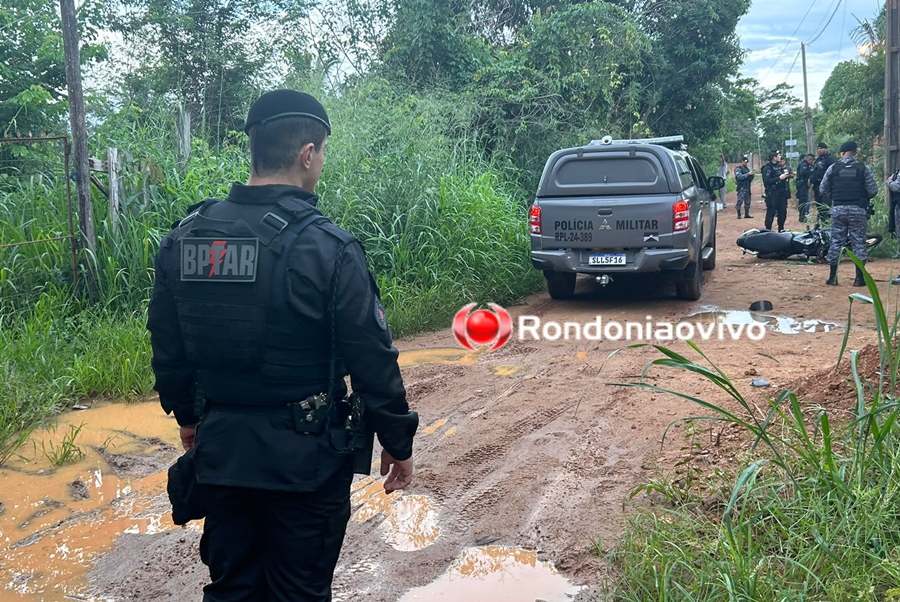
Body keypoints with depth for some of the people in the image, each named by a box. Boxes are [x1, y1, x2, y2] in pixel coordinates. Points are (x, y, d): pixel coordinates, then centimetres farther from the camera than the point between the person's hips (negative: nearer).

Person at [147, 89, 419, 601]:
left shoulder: (184, 238, -2)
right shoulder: (328, 247, -18)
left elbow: (167, 348, 8)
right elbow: (373, 361, -14)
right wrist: (399, 442, -1)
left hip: (219, 451, 5)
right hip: (304, 458, -4)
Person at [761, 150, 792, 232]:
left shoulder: (779, 166, 15)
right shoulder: (767, 168, -11)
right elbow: (766, 181, -21)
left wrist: (788, 176, 6)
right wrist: (779, 178, -22)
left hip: (782, 193, 8)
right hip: (772, 194, -8)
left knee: (783, 212, 11)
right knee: (771, 213, -7)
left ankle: (781, 230, 21)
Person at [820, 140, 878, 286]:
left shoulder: (833, 168, 0)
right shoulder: (864, 168, -3)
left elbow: (822, 190, 3)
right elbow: (873, 190, -4)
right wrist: (863, 196, 16)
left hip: (838, 210, 1)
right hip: (858, 210, -1)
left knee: (836, 242, 8)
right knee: (859, 242, 6)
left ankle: (832, 277, 10)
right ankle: (860, 278, 7)